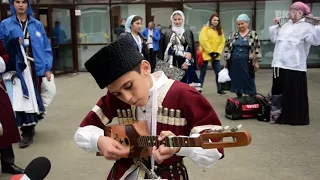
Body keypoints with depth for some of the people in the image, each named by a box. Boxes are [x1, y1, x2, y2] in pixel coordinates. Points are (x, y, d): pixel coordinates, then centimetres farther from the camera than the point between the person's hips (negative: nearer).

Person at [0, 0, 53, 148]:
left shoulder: (37, 25, 8)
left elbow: (46, 47, 6)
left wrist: (47, 68, -1)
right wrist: (12, 43, -15)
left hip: (36, 68, 2)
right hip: (17, 69, -2)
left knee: (34, 98, 7)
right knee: (23, 100, -5)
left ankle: (30, 127, 23)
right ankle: (27, 132, 8)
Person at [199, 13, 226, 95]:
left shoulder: (220, 30, 13)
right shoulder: (205, 29, -3)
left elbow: (222, 42, 6)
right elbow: (203, 41, -14)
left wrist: (218, 52, -8)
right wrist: (210, 52, -16)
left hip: (216, 56, 5)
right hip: (205, 54, -4)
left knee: (218, 73, 6)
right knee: (202, 73, 2)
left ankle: (219, 90, 17)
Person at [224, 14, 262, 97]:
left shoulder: (253, 34, -1)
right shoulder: (233, 35, 7)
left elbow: (257, 48, -1)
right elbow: (227, 48, 10)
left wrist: (256, 62, -5)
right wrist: (226, 61, 7)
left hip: (247, 63, -3)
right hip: (235, 62, 3)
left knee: (249, 83, 1)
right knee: (236, 82, 8)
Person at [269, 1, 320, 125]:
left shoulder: (306, 27, -3)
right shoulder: (286, 26, 18)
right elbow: (275, 39, 24)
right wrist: (276, 26, 17)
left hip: (294, 66, -7)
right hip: (280, 65, 7)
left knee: (295, 94, -2)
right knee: (279, 92, 13)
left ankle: (297, 118, 9)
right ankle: (281, 116, 25)